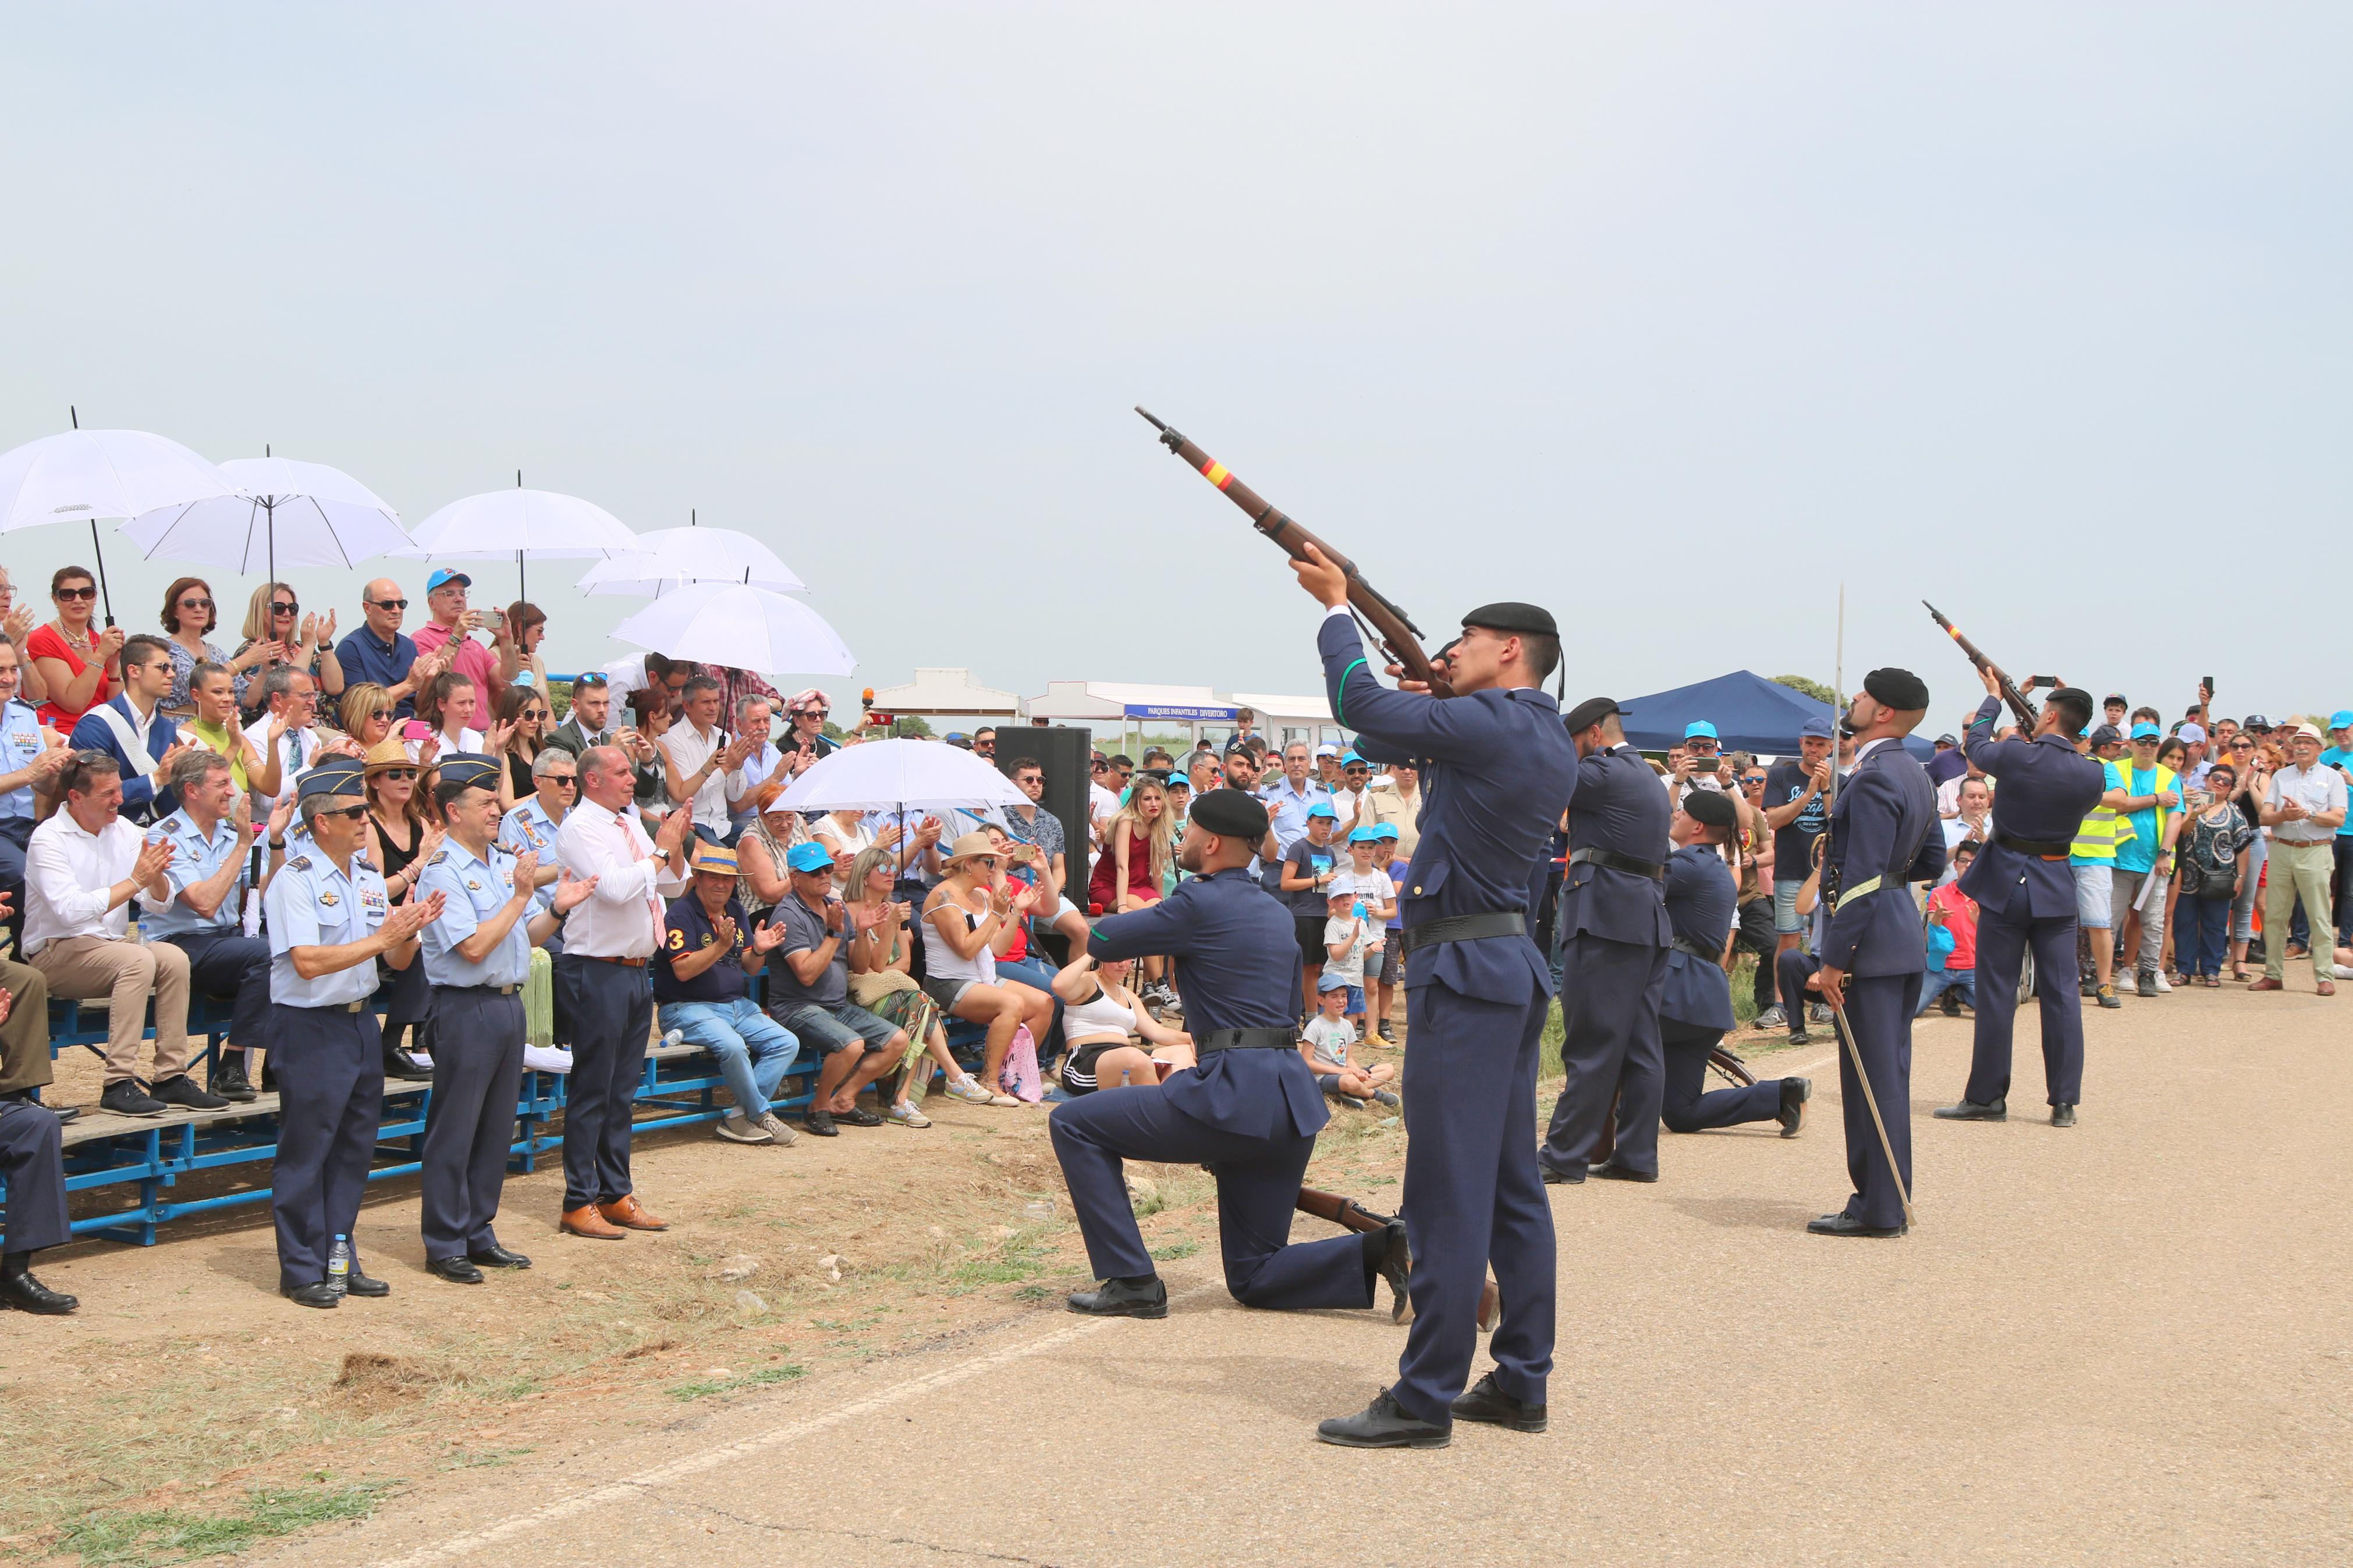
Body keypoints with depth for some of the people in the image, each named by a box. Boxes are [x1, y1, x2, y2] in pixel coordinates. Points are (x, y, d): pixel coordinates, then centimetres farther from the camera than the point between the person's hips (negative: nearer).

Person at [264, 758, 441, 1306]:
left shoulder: (370, 878, 10)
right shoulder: (294, 881, -12)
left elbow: (398, 963, 11)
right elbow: (309, 962, -22)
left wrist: (409, 932, -10)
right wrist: (382, 938, -21)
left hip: (361, 1023, 7)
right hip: (310, 1029, -7)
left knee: (355, 1147, 12)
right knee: (306, 1152, 0)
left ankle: (341, 1260, 22)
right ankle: (302, 1271, 9)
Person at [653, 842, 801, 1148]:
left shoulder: (736, 911, 13)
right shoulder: (681, 913, -9)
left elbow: (750, 969, 12)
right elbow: (683, 970, -19)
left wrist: (759, 950, -10)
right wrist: (721, 946, -30)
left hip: (738, 1005, 8)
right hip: (689, 1008, -8)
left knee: (787, 1043, -11)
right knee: (732, 1045, -33)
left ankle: (739, 1117, -13)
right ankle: (762, 1116, -12)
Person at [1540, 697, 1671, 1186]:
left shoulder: (1606, 773, -9)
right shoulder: (1649, 778, 22)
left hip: (1605, 915, -10)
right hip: (1650, 920, 10)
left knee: (1591, 1045, -7)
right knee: (1640, 1046, 8)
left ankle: (1565, 1157, -4)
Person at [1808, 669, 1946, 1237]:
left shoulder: (1873, 778, -17)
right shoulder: (1913, 774, 13)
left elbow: (1863, 878, -21)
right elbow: (1933, 862, 21)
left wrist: (1834, 959, -19)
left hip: (1873, 940, -10)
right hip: (1905, 938, 10)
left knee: (1872, 1078, -4)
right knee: (1888, 1075, 14)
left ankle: (1879, 1210, 2)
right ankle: (1890, 1198, 21)